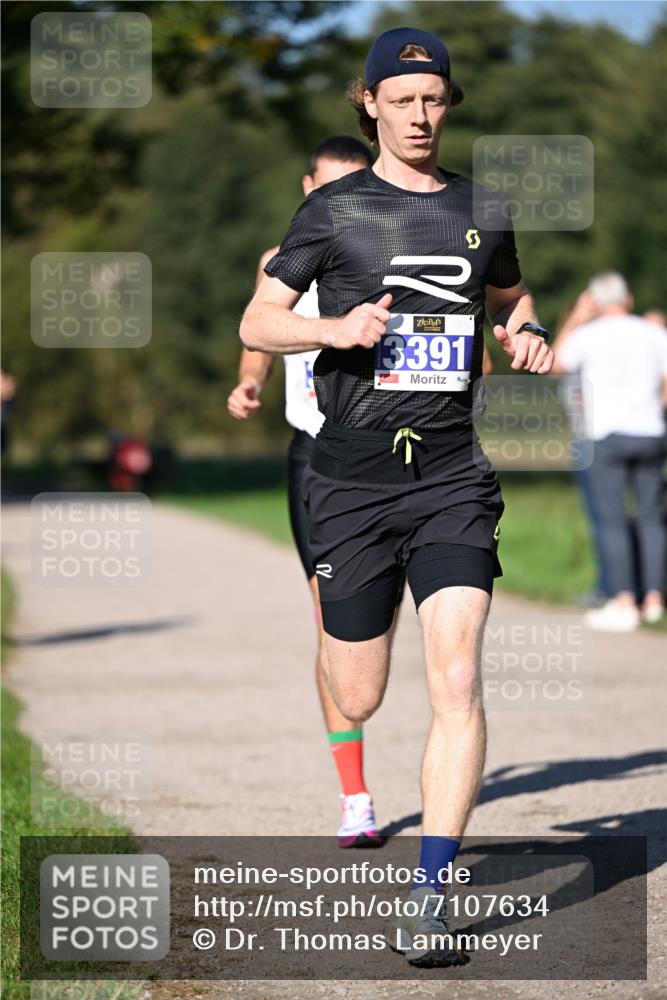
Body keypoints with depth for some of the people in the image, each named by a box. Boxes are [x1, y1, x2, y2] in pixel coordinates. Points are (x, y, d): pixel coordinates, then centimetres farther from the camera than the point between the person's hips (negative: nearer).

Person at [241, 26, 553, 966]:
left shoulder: (483, 210, 9)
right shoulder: (333, 209, 1)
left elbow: (510, 297, 28)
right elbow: (257, 322, 3)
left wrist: (528, 339, 5)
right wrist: (336, 329, -16)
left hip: (454, 478, 1)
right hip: (352, 477, -1)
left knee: (456, 678, -15)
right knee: (358, 699, 5)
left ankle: (432, 891, -12)